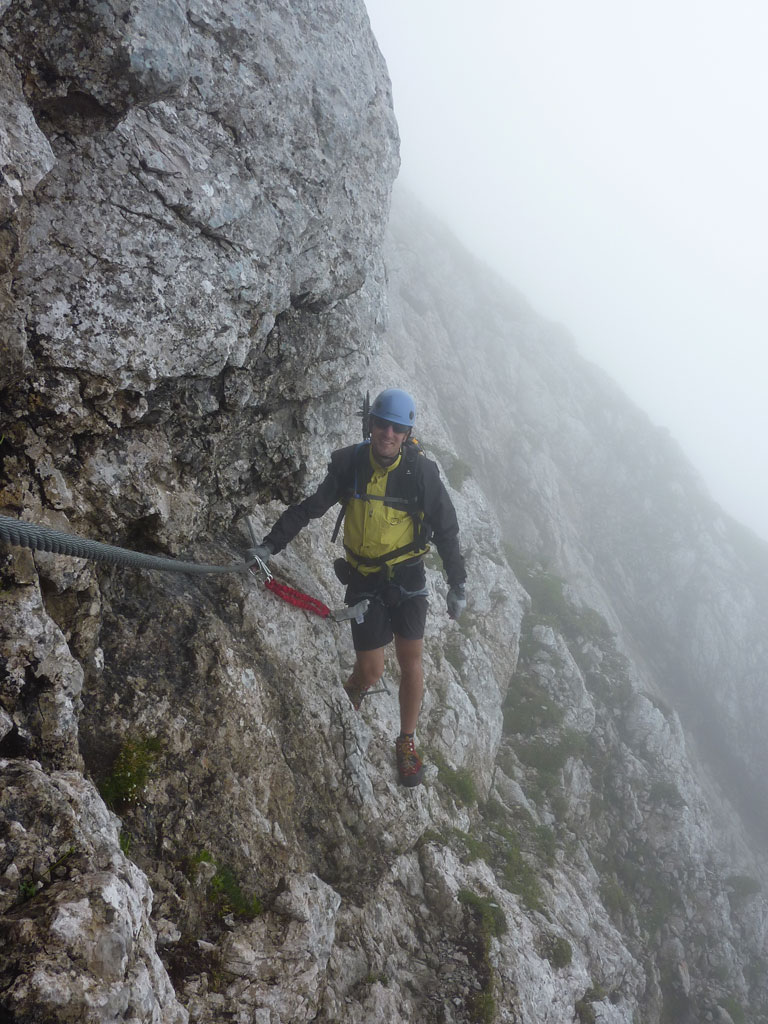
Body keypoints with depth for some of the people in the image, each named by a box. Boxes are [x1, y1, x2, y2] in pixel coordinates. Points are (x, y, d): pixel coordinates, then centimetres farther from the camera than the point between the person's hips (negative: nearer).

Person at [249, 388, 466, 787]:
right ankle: (349, 696, 37)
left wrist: (457, 586, 1)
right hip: (363, 579, 0)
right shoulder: (349, 464, -11)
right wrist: (270, 545, -8)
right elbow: (308, 508, -2)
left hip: (407, 577, 0)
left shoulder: (422, 472, -12)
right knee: (371, 671, 0)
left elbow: (445, 530, -2)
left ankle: (407, 743, 24)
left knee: (411, 661, 4)